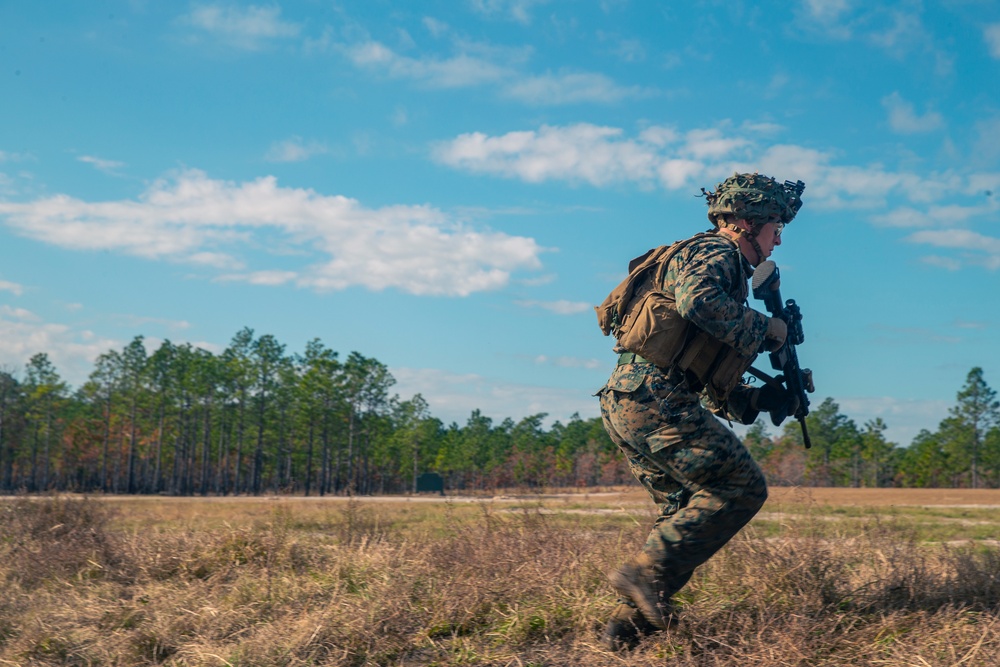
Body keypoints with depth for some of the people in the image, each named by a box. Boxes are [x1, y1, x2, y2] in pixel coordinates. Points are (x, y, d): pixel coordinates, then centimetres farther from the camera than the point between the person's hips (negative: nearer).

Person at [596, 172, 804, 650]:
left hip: (623, 404, 10)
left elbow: (712, 386, 29)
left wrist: (760, 399, 16)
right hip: (654, 397, -10)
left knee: (688, 510, 15)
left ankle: (629, 623, 12)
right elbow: (698, 302, -26)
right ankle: (646, 573, -12)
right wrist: (764, 328, -13)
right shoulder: (714, 252, -1)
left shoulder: (718, 260, 29)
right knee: (739, 488, -7)